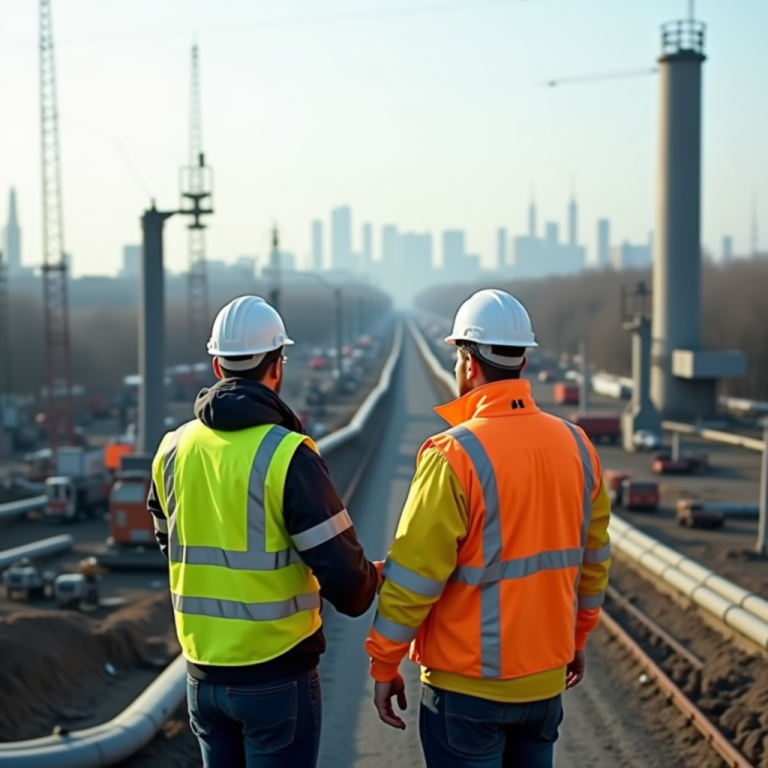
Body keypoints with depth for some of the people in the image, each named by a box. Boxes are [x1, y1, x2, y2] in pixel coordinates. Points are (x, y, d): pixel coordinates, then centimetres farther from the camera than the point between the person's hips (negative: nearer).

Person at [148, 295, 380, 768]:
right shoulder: (287, 454, -18)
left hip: (203, 670, 6)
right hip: (276, 674, -5)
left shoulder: (174, 449, 1)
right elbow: (341, 570, -17)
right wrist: (367, 585, 4)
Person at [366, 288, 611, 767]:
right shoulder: (576, 445, -1)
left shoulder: (455, 454, -18)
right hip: (546, 679, 5)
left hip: (468, 686, -5)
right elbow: (592, 558, 9)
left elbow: (414, 576, -17)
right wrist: (577, 638, 22)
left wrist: (384, 664, -5)